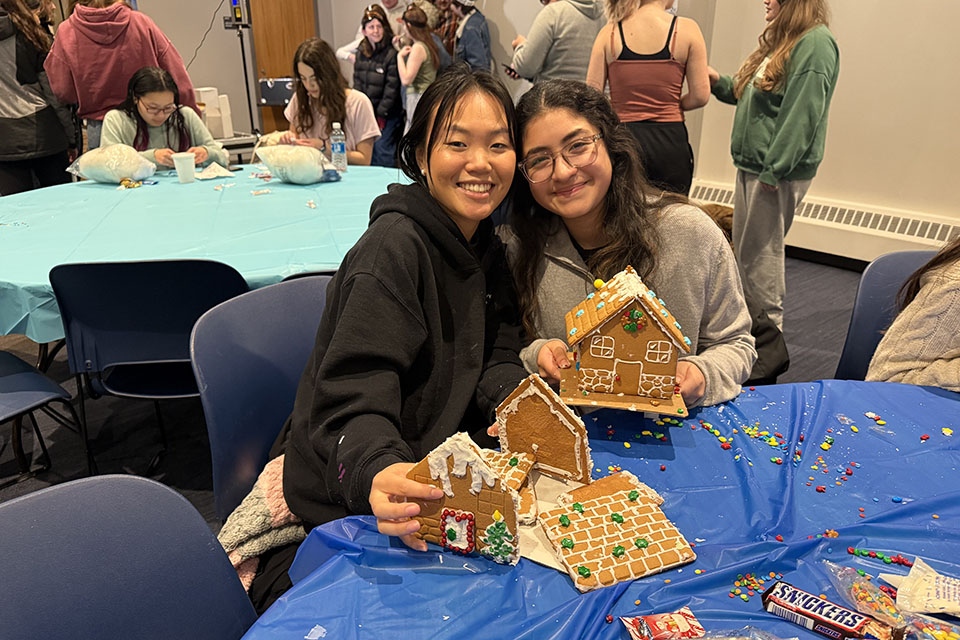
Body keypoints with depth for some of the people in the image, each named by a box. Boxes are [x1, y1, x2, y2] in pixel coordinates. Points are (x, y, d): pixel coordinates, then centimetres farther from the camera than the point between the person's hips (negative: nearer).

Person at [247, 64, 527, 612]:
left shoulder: (486, 246, 6)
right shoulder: (394, 248, -21)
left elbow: (493, 361, 4)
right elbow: (351, 399, -27)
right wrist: (378, 472, -46)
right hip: (340, 503, -6)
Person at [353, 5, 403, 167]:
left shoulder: (392, 53, -11)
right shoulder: (361, 53, 9)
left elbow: (392, 87, -13)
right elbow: (357, 82, 11)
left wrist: (380, 114, -12)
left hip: (388, 115, -6)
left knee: (383, 151, -6)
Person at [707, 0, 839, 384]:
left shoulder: (815, 43, -12)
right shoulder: (782, 41, 19)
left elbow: (802, 114, -19)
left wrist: (774, 169, -22)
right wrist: (720, 83, 12)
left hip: (779, 172, -10)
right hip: (752, 166, 10)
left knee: (760, 259, -6)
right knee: (744, 254, 13)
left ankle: (770, 348, 6)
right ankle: (750, 332, 24)